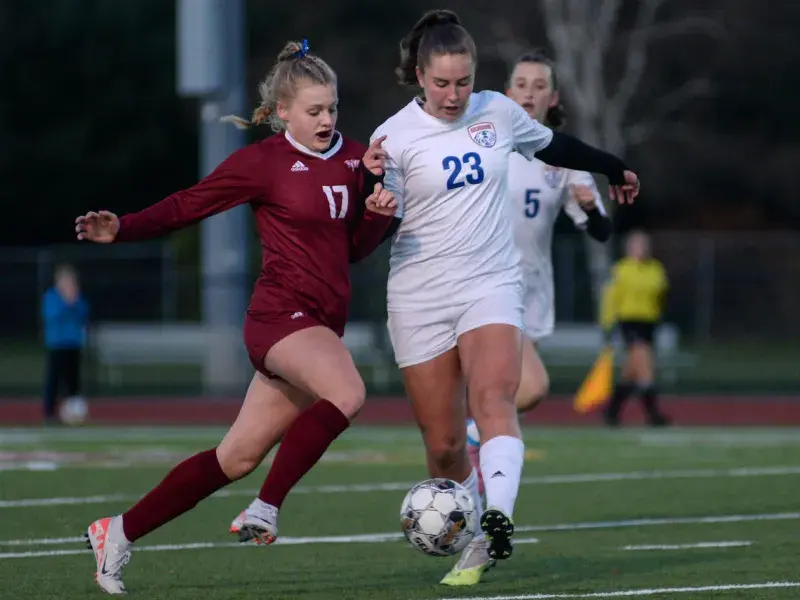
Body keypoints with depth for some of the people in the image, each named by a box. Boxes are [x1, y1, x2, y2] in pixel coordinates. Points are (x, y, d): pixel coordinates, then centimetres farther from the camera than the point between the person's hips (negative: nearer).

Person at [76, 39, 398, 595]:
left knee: (238, 457, 8)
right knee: (347, 393, -34)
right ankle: (267, 508, -21)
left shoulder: (353, 158, 13)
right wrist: (123, 228, -13)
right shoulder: (262, 161, -5)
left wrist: (377, 211, -2)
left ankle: (120, 532, 20)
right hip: (282, 315, -7)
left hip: (323, 326, 7)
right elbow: (188, 204, 0)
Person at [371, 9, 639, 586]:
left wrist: (613, 167, 38)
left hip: (492, 287, 1)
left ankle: (498, 518, -41)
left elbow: (552, 144, 24)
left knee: (493, 398, -26)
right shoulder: (394, 137, -6)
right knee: (443, 445, -1)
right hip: (420, 299, -1)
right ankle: (476, 546, 19)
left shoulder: (499, 112, 4)